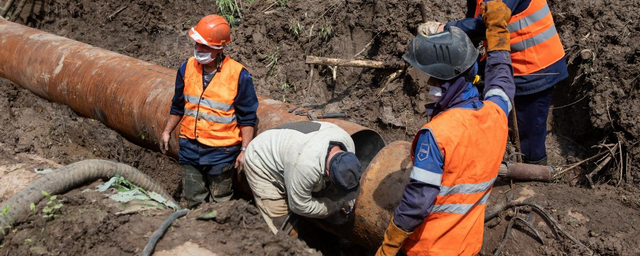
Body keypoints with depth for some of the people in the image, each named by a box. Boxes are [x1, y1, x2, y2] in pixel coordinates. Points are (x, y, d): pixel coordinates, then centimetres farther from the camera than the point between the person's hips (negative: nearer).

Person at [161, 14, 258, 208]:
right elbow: (178, 105, 12)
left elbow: (247, 118, -10)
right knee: (194, 200, 18)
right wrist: (167, 131, 14)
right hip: (189, 147, 4)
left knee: (220, 202, 11)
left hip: (221, 151, -4)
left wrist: (244, 150, -11)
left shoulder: (238, 75, -16)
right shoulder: (187, 67, -3)